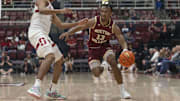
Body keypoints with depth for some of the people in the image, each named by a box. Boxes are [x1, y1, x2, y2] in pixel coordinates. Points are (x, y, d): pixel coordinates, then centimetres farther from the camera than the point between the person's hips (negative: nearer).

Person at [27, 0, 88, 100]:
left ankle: (52, 91, 15)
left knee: (60, 59, 14)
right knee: (50, 56, -30)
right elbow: (42, 10, -21)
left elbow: (61, 25, 32)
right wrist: (60, 11, -25)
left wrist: (78, 23, 29)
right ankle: (36, 87, -42)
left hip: (43, 35, 10)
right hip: (37, 32, -10)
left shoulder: (51, 9, 29)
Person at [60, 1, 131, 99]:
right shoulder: (93, 22, -19)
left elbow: (122, 41, -17)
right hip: (93, 48, 0)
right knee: (96, 74, -16)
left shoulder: (114, 27, -16)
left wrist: (125, 50, -38)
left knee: (113, 63, -29)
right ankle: (99, 68, 28)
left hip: (105, 46, 1)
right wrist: (68, 33, -28)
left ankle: (122, 90, -18)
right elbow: (79, 27, -11)